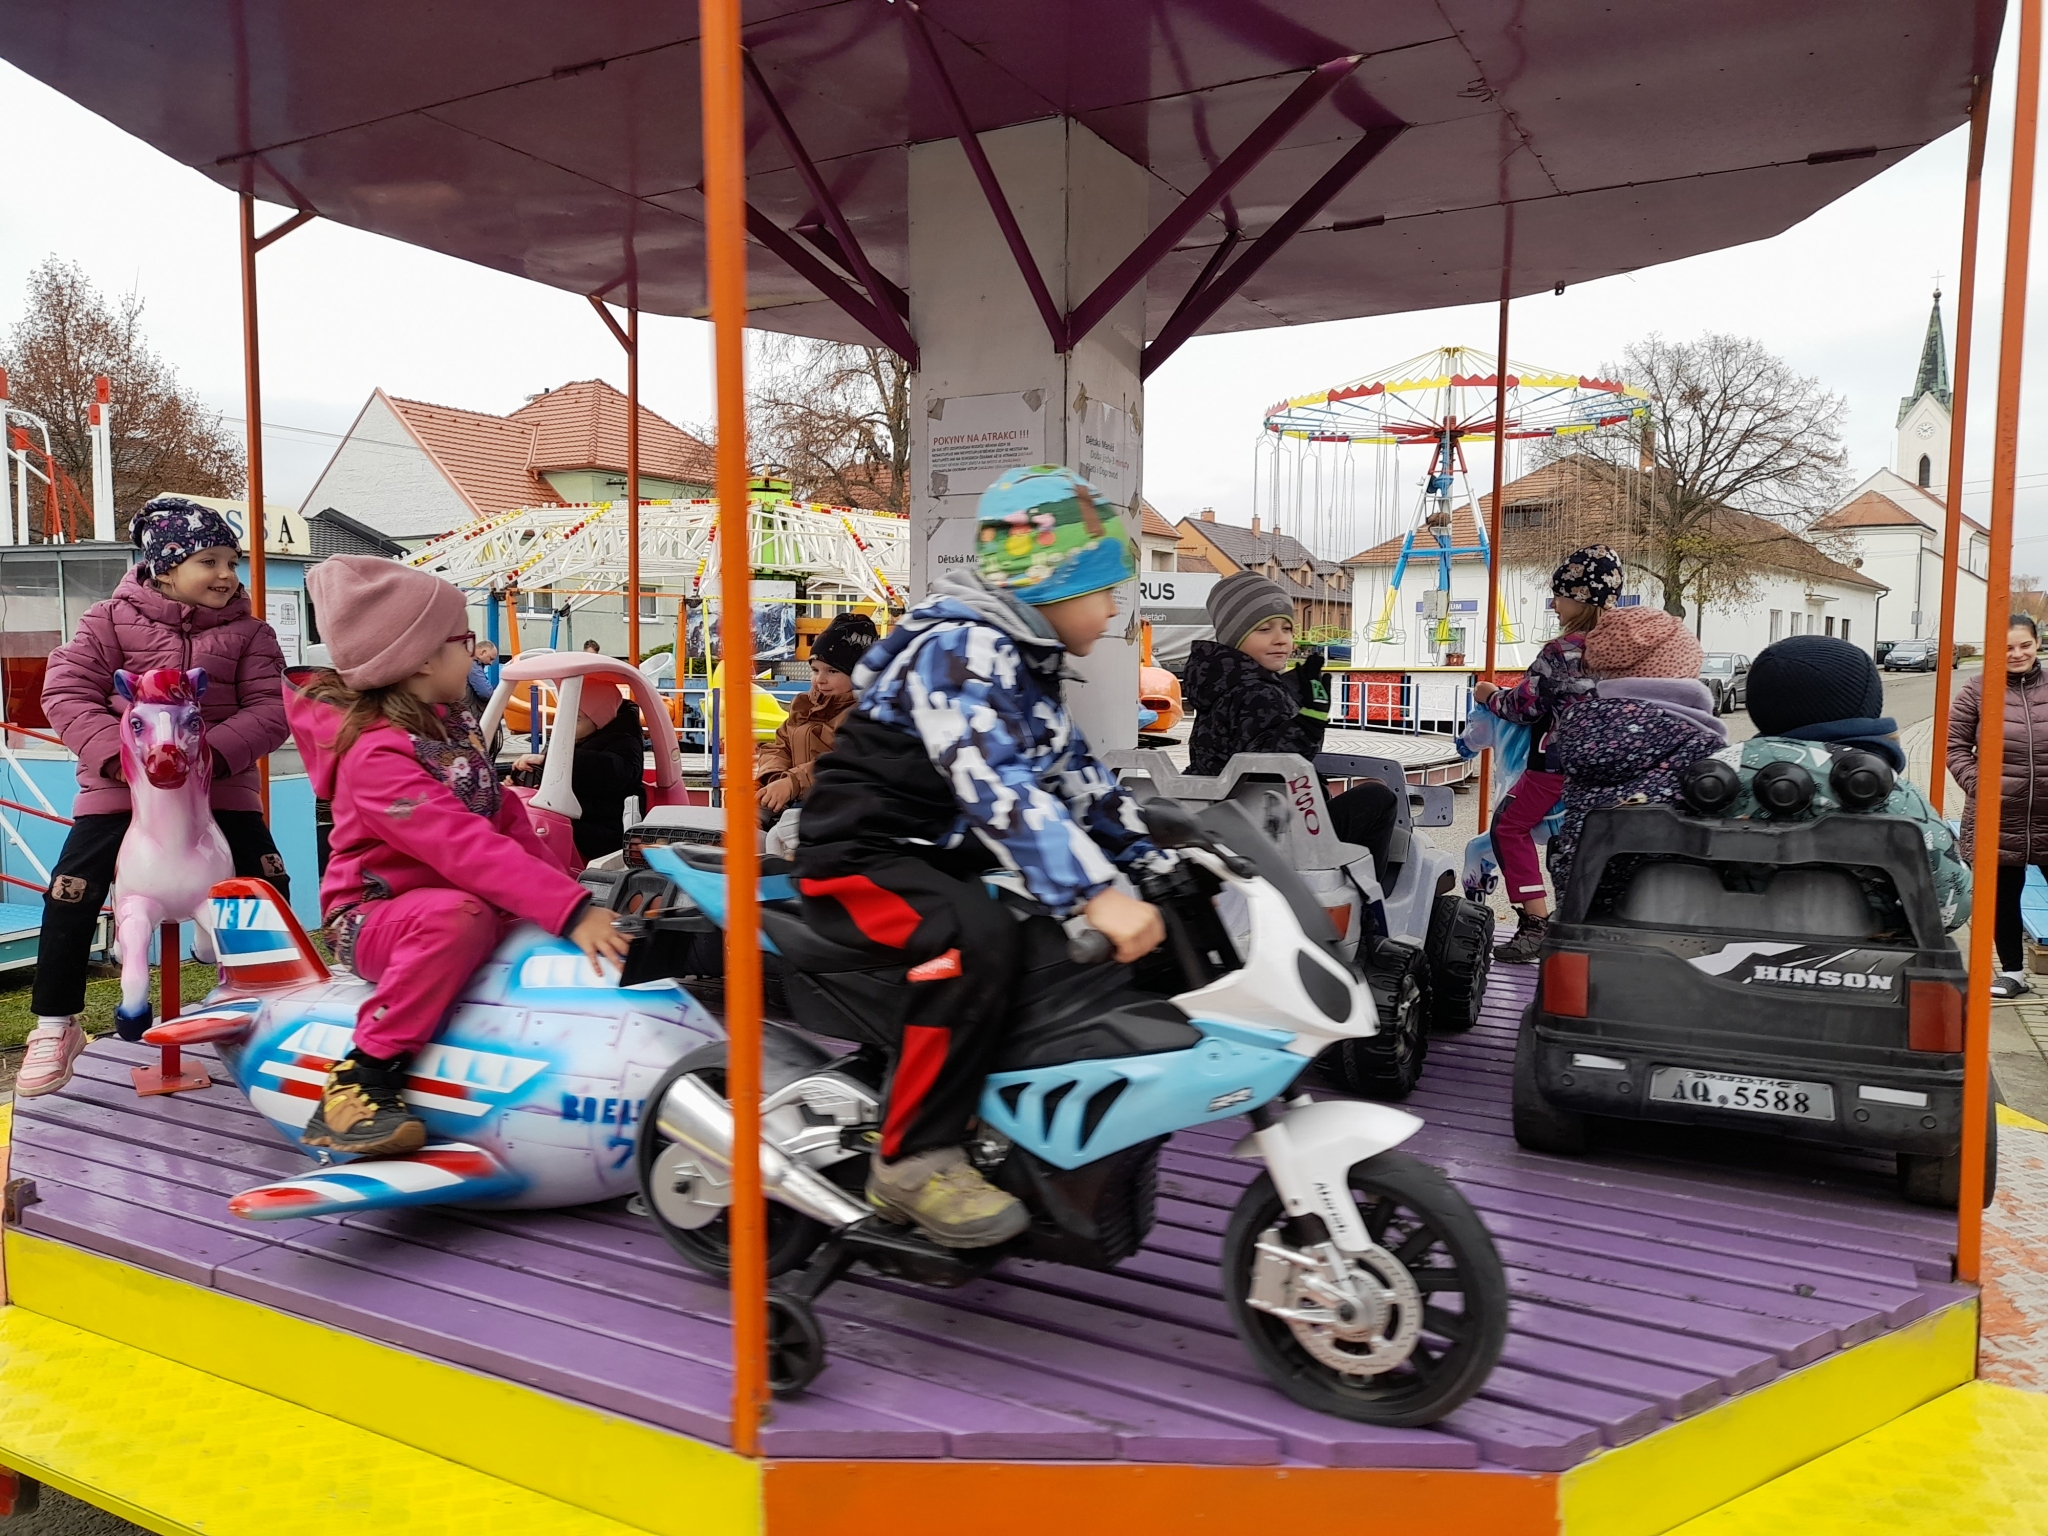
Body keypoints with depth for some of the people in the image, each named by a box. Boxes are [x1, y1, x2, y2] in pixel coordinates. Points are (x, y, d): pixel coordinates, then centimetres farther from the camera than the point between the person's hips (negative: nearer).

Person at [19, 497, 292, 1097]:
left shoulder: (248, 632, 4)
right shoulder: (112, 620, 0)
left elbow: (268, 711, -5)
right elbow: (66, 692, -7)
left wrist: (214, 752, -24)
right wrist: (121, 753, -23)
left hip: (222, 787, 1)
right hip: (119, 785, -1)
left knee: (268, 888, -6)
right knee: (71, 894, -9)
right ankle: (55, 1027, 11)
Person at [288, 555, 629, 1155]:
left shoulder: (450, 722, 6)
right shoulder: (377, 755, -24)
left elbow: (503, 815, 9)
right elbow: (466, 848, -36)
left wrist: (563, 883, -1)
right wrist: (570, 910, -43)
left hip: (469, 899, 9)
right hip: (375, 918, -9)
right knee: (459, 916, -40)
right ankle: (358, 1081, -29)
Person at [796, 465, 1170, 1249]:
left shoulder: (1023, 659, 12)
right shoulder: (959, 647, -20)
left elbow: (1075, 774, 16)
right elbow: (996, 786, -34)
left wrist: (1157, 862, 9)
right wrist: (1096, 894, -42)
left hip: (938, 856, 10)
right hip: (861, 857, -10)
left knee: (1091, 945, 8)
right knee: (978, 938, -35)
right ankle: (914, 1160, -24)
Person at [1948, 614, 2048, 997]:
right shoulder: (1978, 690, -4)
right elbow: (1955, 744, 1)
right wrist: (1978, 785, -10)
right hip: (1998, 819, -1)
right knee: (2003, 897, 11)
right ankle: (2012, 972, 26)